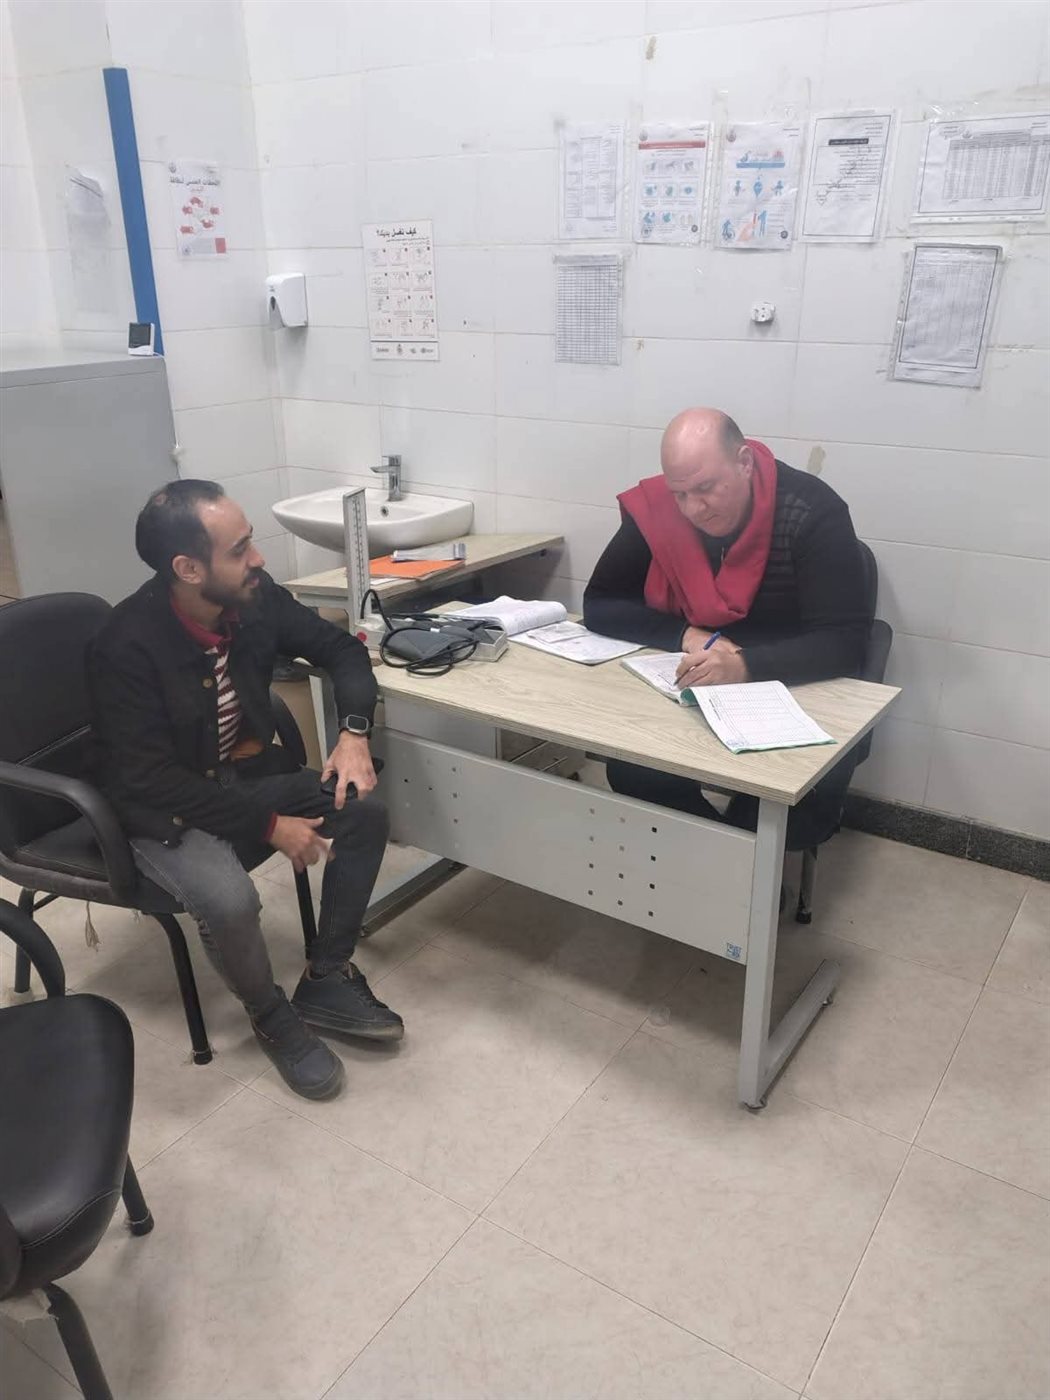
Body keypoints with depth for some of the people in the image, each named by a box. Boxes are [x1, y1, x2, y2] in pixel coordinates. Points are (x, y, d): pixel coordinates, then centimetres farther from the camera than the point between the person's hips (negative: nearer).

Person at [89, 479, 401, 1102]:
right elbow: (152, 782, -25)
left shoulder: (257, 598, -12)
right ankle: (273, 1016, 1)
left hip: (247, 775, 6)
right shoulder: (127, 646, -27)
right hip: (166, 810, -5)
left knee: (365, 811, -13)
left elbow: (341, 648, 2)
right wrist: (269, 826, -26)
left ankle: (327, 980, 3)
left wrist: (354, 732, -16)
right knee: (230, 900, -32)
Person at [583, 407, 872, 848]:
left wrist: (745, 665, -40)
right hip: (689, 694, 3)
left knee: (816, 791, -29)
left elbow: (845, 642, -24)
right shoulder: (653, 510, -12)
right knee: (628, 769, -22)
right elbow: (599, 605, -6)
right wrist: (686, 636, -22)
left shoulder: (811, 513, -21)